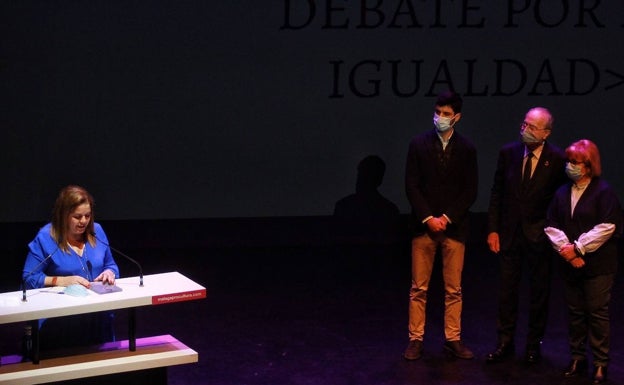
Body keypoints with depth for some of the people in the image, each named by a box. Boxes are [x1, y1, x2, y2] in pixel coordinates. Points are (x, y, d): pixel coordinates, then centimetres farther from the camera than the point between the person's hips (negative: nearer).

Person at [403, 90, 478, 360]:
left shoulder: (466, 149, 3)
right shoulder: (419, 144, 2)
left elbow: (470, 191, 2)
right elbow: (411, 186, -1)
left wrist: (446, 218, -8)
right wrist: (428, 219, -10)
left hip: (454, 226, 1)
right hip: (423, 226, 0)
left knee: (454, 289, 5)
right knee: (419, 288, 2)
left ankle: (453, 340, 13)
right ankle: (416, 340, 8)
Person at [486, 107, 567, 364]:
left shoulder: (557, 160, -10)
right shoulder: (508, 152, -1)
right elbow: (497, 193, 4)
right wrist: (493, 229, 1)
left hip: (539, 235, -2)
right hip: (510, 232, 2)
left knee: (539, 292, 9)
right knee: (507, 290, 8)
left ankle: (534, 343, 23)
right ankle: (505, 342, 18)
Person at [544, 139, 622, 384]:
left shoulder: (603, 192, -8)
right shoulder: (562, 193, 10)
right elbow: (552, 226, 6)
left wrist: (578, 248, -14)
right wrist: (565, 249, -9)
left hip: (598, 265, -5)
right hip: (570, 264, 5)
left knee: (597, 313, -2)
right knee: (575, 313, 10)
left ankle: (600, 364, 5)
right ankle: (577, 359, 20)